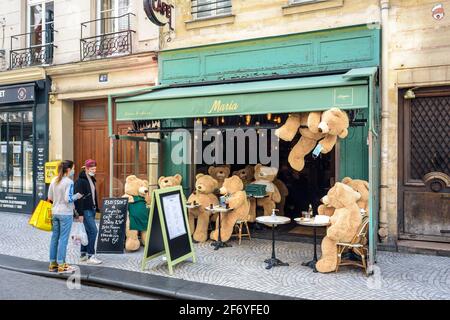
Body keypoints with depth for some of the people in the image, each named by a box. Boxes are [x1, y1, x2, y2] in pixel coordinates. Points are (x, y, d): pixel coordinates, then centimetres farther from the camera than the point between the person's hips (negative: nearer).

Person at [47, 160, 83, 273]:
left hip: (55, 212, 7)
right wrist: (77, 196, -2)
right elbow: (68, 199, -19)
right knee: (63, 239, -1)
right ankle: (61, 265, 5)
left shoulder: (54, 181, 7)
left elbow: (50, 198, 10)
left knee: (54, 237, 13)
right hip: (65, 214, -7)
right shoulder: (69, 182, -15)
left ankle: (53, 264, 21)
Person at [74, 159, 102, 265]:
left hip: (91, 209, 9)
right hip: (85, 210, -9)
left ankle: (83, 254, 23)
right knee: (93, 231, -12)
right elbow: (79, 197, -17)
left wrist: (96, 208, 15)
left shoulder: (92, 179, 15)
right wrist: (80, 213, -20)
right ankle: (90, 256, -5)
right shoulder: (80, 180, -13)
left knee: (88, 231, 13)